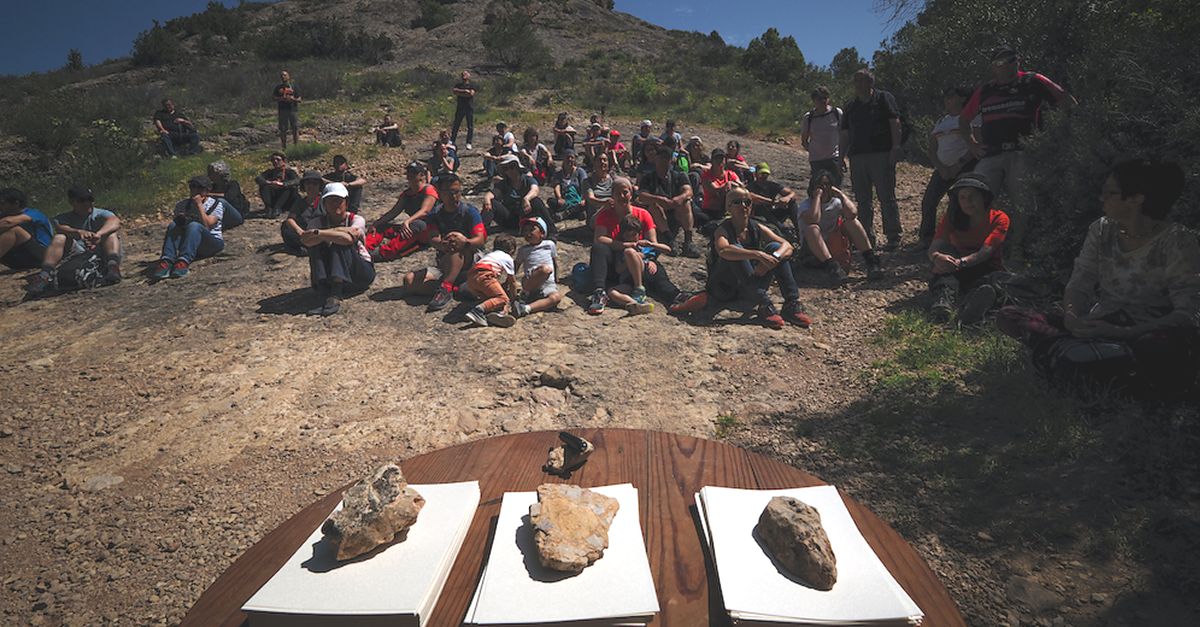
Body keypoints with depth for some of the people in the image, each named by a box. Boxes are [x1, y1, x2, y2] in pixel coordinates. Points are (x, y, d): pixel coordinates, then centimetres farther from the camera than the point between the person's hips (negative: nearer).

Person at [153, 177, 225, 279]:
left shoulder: (216, 204, 0)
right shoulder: (183, 204, 11)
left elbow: (207, 225, -15)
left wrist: (199, 204, -15)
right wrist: (178, 220, -19)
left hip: (213, 242, -4)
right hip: (191, 245, 4)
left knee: (194, 226, -32)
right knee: (173, 225, -22)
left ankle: (184, 262, -50)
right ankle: (167, 262, -42)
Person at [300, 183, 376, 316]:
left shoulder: (356, 220, -7)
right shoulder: (319, 222, 1)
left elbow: (349, 238, -32)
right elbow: (306, 240, -22)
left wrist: (318, 233, -28)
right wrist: (335, 231, -29)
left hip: (361, 272, -3)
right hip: (328, 275, 3)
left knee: (340, 244, -28)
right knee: (316, 244, -20)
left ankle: (335, 298, -41)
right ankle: (323, 298, -35)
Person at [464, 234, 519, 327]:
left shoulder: (490, 255, 40)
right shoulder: (508, 258, 20)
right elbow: (512, 281, 24)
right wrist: (512, 297, 37)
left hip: (470, 278, 7)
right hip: (484, 275, -7)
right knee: (503, 298, -10)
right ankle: (479, 310, -33)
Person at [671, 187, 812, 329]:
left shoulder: (757, 228, 0)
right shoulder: (723, 230, -14)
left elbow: (787, 246, -9)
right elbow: (723, 250, -38)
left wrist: (772, 259, -30)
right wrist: (758, 254, -46)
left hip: (751, 287, 4)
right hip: (724, 289, -4)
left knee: (774, 247, -14)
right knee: (736, 250, -30)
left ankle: (791, 304, -21)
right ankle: (764, 306, -36)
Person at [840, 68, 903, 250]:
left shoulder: (883, 98, 4)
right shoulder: (851, 107, 19)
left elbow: (895, 123, -4)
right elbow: (845, 134, 18)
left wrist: (895, 147, -14)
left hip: (881, 155, -5)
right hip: (857, 156, 6)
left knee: (887, 198, -5)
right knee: (863, 200, 7)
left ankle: (893, 237, -1)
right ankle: (867, 238, 14)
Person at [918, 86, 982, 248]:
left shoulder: (972, 117, 2)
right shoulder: (941, 122, 19)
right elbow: (932, 150, 13)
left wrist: (958, 165, -16)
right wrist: (941, 168, -4)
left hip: (966, 166, -5)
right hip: (943, 168, 5)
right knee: (928, 202, -8)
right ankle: (926, 238, -3)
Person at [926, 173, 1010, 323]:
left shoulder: (999, 219, -5)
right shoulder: (951, 217, 3)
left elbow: (986, 252, -21)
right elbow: (933, 248, -13)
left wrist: (960, 263, -40)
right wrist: (936, 257, -39)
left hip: (988, 271, -1)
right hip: (959, 273, 2)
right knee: (944, 249, -28)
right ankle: (944, 298, -49)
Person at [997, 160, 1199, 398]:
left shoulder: (1177, 242, -8)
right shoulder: (1101, 230, 5)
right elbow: (1078, 286, 3)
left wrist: (1123, 333, -28)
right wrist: (1072, 317, -21)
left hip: (1150, 335, -4)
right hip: (1098, 326, 4)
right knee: (1008, 316, -15)